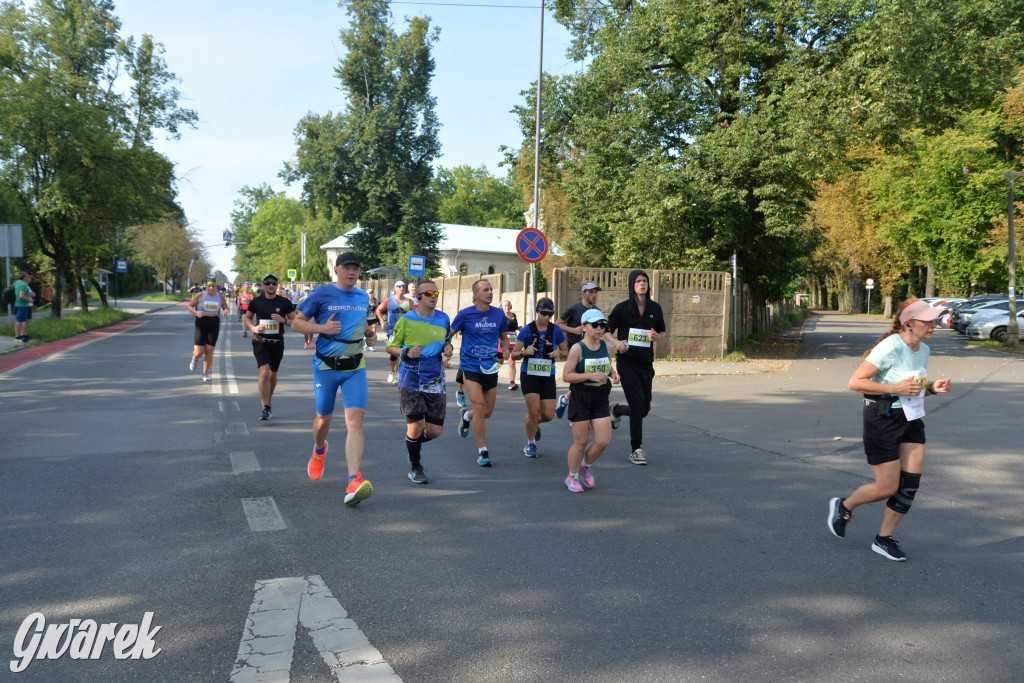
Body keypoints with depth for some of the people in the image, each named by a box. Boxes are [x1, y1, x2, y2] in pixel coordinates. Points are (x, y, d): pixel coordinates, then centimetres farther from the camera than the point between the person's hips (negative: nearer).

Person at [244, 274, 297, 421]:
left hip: (277, 342, 2)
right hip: (260, 341, -1)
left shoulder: (285, 302, 0)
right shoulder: (256, 302, 1)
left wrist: (283, 320, -18)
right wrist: (253, 328, -7)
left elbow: (294, 321, 3)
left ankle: (268, 401, 36)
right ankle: (266, 408, -11)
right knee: (264, 373, -16)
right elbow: (247, 318, 13)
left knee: (273, 374, 14)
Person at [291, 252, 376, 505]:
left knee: (355, 421, -14)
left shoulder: (363, 297, 9)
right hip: (326, 367, -2)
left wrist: (367, 331, 6)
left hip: (355, 369, 2)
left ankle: (354, 483, -22)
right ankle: (319, 451, 50)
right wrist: (322, 328, -19)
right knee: (324, 419, 13)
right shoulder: (321, 294, -4)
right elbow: (297, 323, -1)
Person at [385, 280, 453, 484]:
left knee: (434, 431, 2)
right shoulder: (406, 320, -5)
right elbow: (390, 347, 2)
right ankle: (415, 468, 19)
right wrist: (406, 353, -17)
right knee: (416, 426, -4)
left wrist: (447, 347, -2)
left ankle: (413, 442, 38)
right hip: (411, 382, -3)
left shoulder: (443, 319, 5)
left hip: (435, 382, 3)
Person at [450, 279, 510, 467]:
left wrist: (506, 351, -4)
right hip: (470, 366, -4)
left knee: (487, 412, 10)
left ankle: (466, 416, 46)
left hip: (491, 368, 4)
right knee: (479, 407, -14)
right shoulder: (464, 315, -8)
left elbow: (504, 337, 16)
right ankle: (482, 451, -2)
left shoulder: (499, 314, 2)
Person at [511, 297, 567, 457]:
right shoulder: (527, 330, -6)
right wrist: (524, 352, -23)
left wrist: (559, 353, -11)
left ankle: (535, 424, 37)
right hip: (529, 375, -3)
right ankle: (530, 444, 12)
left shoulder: (556, 330, 1)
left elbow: (565, 352, 11)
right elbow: (513, 354, -3)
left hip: (548, 376, 3)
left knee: (548, 415, 0)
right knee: (534, 411, -12)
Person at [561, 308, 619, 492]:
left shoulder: (605, 346, 4)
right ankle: (572, 476, 26)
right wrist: (590, 375, -25)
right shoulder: (577, 349, -12)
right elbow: (566, 375, -16)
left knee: (603, 441, 1)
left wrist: (613, 374, -4)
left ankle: (585, 467, 30)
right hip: (581, 398, -5)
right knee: (580, 442, 4)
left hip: (601, 398, 5)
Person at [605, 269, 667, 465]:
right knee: (638, 406, -10)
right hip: (627, 362, -4)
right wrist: (617, 343, -17)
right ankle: (635, 449, 4)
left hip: (646, 363, 4)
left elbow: (663, 332, 16)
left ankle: (616, 410, 40)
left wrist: (656, 336, -7)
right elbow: (607, 331, 3)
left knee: (644, 408, 8)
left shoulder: (655, 308, 6)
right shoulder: (622, 308, -3)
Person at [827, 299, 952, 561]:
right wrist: (896, 388, -26)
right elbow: (855, 382, -21)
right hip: (882, 420, -7)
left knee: (910, 483, 1)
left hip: (911, 419, 8)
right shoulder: (891, 348, -20)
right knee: (887, 488, -1)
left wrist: (933, 388, -1)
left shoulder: (923, 350, 6)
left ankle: (884, 539, 17)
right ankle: (843, 506, 28)